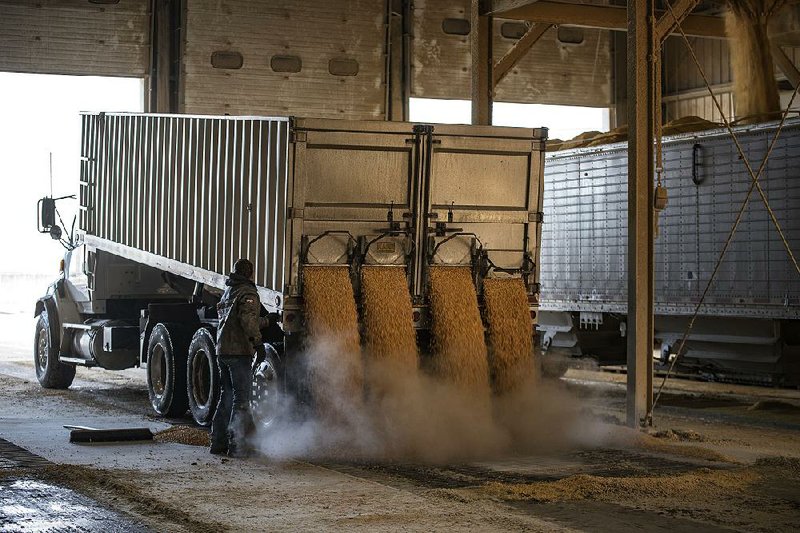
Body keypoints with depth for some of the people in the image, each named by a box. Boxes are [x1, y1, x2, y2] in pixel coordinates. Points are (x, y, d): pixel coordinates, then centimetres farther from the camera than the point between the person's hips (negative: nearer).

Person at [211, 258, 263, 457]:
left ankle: (218, 442, 16)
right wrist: (257, 338, -9)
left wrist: (264, 321, 28)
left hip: (222, 350, 8)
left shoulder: (228, 292, 17)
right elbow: (248, 319, -24)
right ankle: (236, 445, -7)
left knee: (226, 396, 15)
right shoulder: (248, 293, -10)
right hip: (239, 351, -8)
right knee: (241, 398, -4)